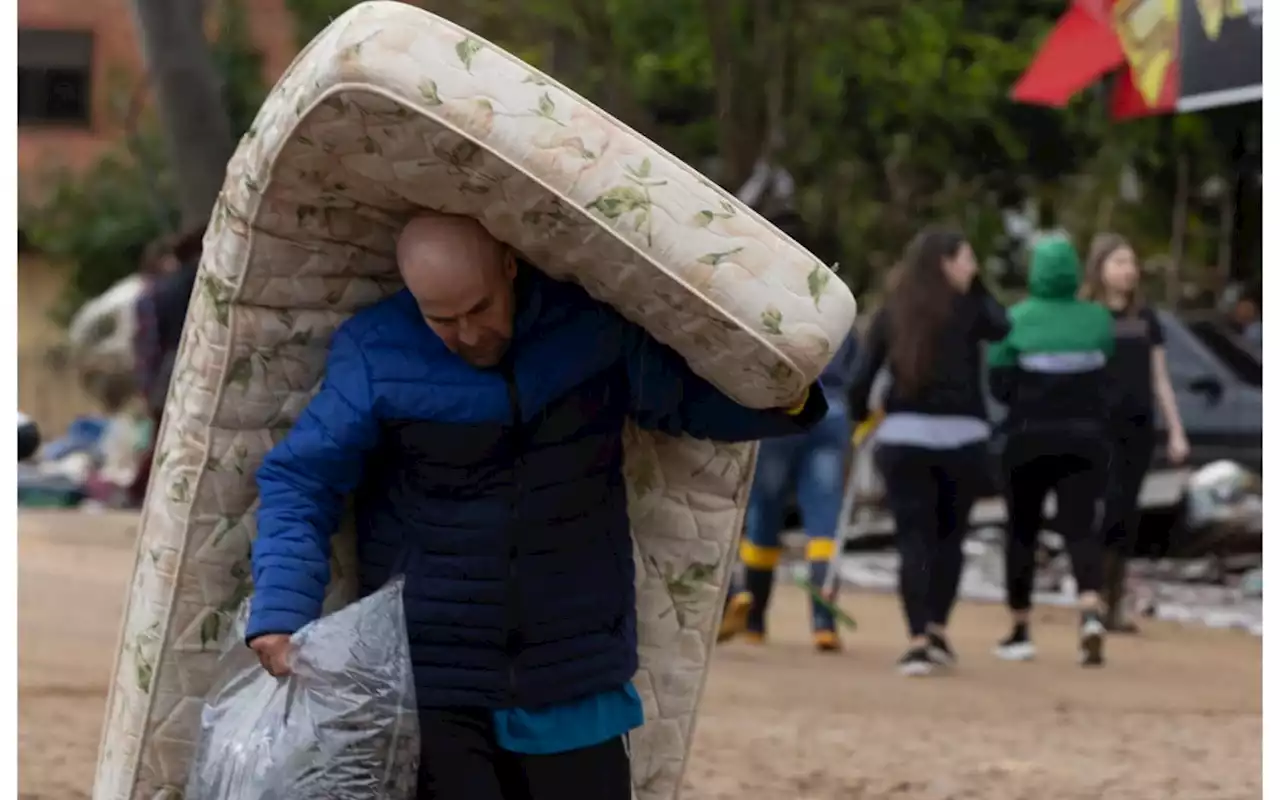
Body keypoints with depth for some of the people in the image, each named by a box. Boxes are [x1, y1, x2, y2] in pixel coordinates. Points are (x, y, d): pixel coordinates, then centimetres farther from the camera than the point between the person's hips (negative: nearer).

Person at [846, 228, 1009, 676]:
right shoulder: (967, 309, -2)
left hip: (903, 437, 1)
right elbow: (1002, 328, 15)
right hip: (962, 437, -1)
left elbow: (862, 377, 1)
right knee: (949, 535, 16)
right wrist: (976, 286, 14)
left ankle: (918, 640, -10)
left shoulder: (892, 313, 4)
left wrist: (860, 418, 16)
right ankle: (937, 630, 16)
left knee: (913, 539, 1)